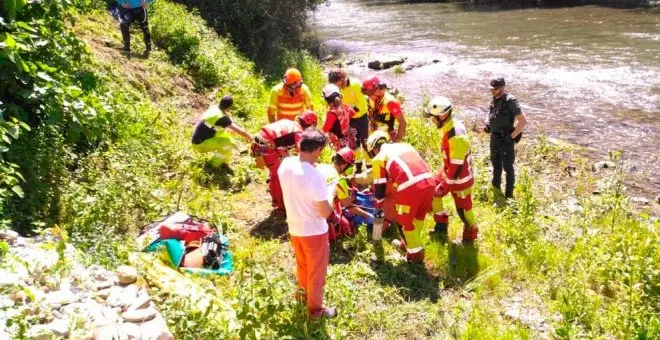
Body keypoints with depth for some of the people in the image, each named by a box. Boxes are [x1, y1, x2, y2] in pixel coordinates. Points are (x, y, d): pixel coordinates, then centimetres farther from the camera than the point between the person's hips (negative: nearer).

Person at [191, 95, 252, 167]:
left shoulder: (214, 108, 2)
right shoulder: (222, 117, -23)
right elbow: (239, 131, -21)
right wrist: (249, 136, -2)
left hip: (200, 139, 9)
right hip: (200, 143, -9)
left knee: (227, 133, 17)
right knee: (229, 143, -19)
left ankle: (224, 161, 20)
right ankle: (214, 163, -1)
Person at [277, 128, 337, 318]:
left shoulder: (285, 164, -10)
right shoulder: (315, 176, -31)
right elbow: (325, 213, -24)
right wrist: (330, 193, -7)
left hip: (294, 228, 7)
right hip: (314, 231, -7)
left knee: (302, 265, 30)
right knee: (316, 272, 16)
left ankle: (305, 294, 54)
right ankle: (315, 308, 34)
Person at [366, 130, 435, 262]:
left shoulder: (378, 158, 12)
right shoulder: (405, 145, 29)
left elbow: (380, 186, 15)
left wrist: (378, 206, 29)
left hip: (410, 186, -6)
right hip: (429, 181, 6)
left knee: (406, 220, 15)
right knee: (419, 215, 26)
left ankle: (415, 253, 25)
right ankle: (409, 242, 44)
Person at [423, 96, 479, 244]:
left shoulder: (456, 137, -35)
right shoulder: (449, 125, -6)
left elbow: (457, 167, -29)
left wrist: (444, 186, -20)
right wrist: (444, 170, 22)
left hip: (459, 177, -9)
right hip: (448, 170, 9)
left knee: (463, 208, 8)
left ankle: (471, 232, 35)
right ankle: (441, 225, 32)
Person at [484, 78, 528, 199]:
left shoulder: (510, 101, -20)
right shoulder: (494, 100, 2)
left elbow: (523, 121, -23)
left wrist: (511, 136, -21)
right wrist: (487, 125, 2)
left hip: (506, 141, -7)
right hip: (494, 139, 7)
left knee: (508, 168, 5)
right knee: (496, 165, 20)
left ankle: (509, 195, 17)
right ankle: (495, 190, 37)